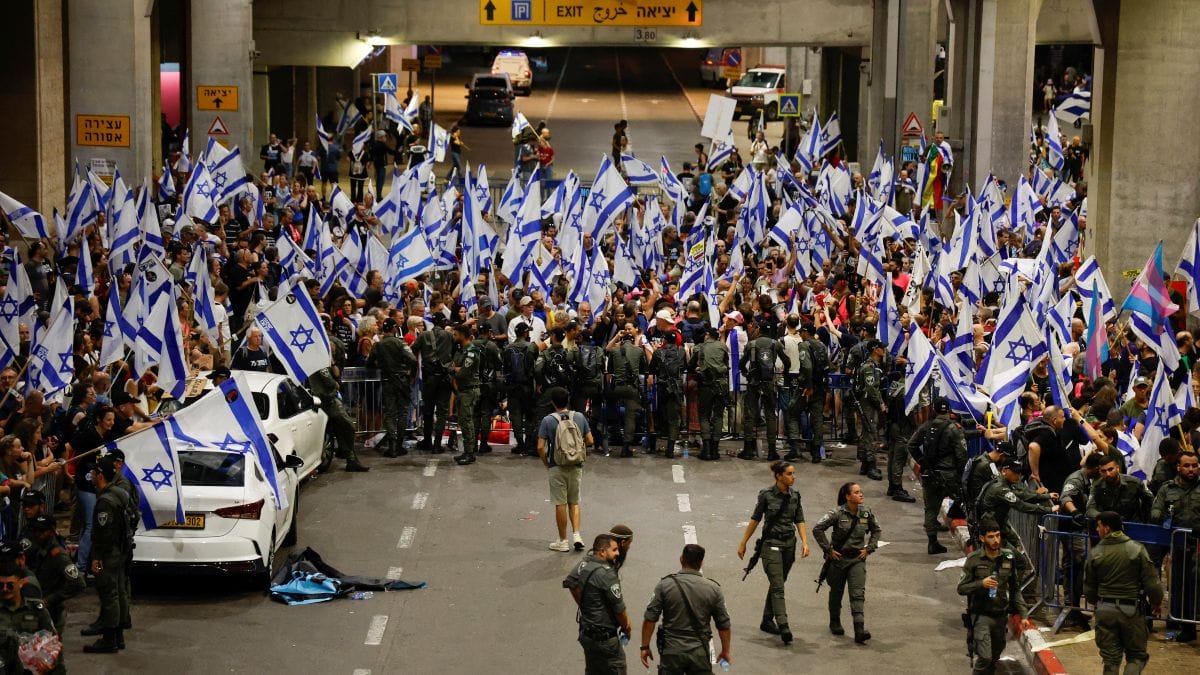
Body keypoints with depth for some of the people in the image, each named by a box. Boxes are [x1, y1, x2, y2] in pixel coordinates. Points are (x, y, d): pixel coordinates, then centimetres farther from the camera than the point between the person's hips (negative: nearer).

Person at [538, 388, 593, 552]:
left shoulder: (548, 420, -10)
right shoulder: (579, 417, 0)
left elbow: (540, 447, -13)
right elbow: (589, 441, 4)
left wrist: (546, 463, 3)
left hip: (557, 467, -3)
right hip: (576, 466, 3)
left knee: (560, 503, 4)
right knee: (574, 502, 16)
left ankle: (563, 541, 10)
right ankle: (576, 534, 2)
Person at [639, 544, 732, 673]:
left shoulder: (665, 585, -7)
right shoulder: (713, 588, -2)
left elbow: (650, 619, -7)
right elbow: (724, 625, 3)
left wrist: (645, 646, 4)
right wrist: (725, 651, 16)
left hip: (672, 651, -1)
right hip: (700, 653, 1)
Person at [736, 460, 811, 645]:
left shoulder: (795, 496, 4)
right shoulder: (767, 495, -9)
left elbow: (800, 521, 6)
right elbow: (755, 520, -2)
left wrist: (805, 542, -9)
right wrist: (743, 543, 2)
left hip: (789, 543, 5)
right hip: (772, 544, -5)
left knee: (777, 584, 13)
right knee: (778, 587, -12)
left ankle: (767, 621, 26)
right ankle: (783, 627, -19)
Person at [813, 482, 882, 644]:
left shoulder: (867, 513, -4)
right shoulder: (838, 513, -16)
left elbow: (876, 530, 14)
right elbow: (817, 529, -14)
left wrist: (869, 548, 4)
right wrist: (828, 549, -12)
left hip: (858, 559, 2)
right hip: (838, 557, -2)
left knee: (858, 594, -11)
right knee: (836, 592, 14)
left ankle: (859, 630, -18)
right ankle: (835, 623, 35)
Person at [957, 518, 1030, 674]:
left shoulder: (1009, 556, -1)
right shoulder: (974, 559, -10)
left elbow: (1015, 589, 9)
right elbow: (961, 588, -6)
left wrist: (1023, 613, 6)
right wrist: (981, 584, -23)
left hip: (1001, 614, 4)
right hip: (981, 614, -4)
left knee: (995, 657, 14)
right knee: (984, 657, -13)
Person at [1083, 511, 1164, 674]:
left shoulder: (1095, 553, -4)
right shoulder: (1137, 549, -9)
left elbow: (1089, 588, 5)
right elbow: (1152, 582, -7)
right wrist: (1156, 602, 12)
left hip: (1105, 610, 1)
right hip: (1132, 610, -1)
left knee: (1110, 659, 11)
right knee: (1136, 655, 11)